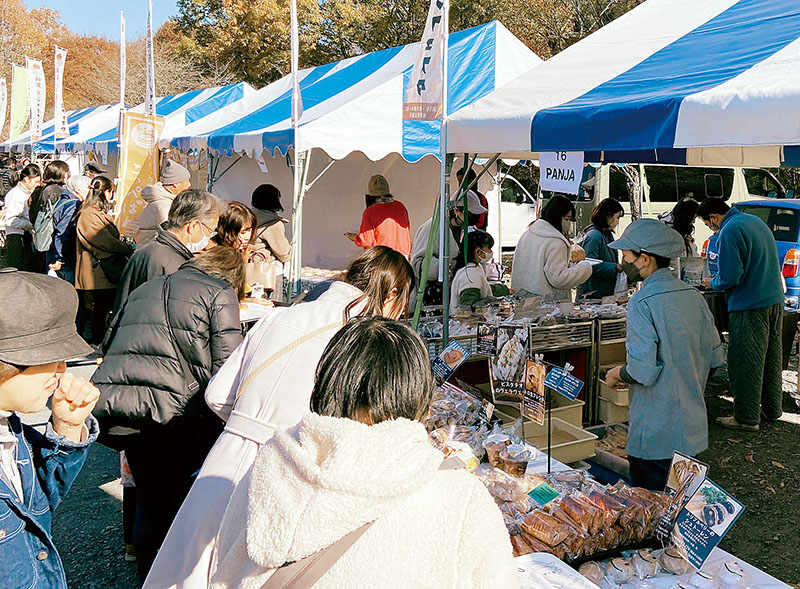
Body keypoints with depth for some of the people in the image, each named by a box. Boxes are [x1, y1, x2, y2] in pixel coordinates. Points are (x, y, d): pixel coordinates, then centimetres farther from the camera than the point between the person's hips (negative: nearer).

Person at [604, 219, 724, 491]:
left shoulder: (641, 303, -19)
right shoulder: (693, 295, 2)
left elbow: (642, 372, -24)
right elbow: (715, 358, 8)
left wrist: (617, 374, -3)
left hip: (656, 435, -7)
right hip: (692, 427, 7)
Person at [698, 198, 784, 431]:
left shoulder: (730, 231, -16)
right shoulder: (757, 221, 14)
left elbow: (729, 277, -21)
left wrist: (712, 283, 0)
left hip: (750, 305, -9)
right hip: (775, 301, 10)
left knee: (745, 363, -2)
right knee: (771, 358, 17)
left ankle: (747, 418, 4)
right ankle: (772, 409, 28)